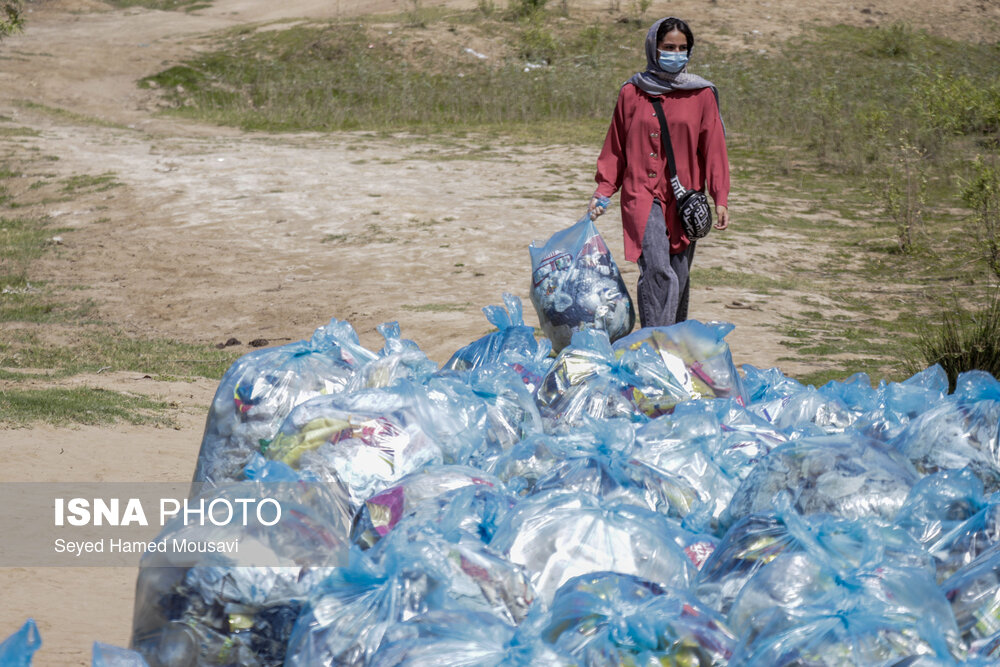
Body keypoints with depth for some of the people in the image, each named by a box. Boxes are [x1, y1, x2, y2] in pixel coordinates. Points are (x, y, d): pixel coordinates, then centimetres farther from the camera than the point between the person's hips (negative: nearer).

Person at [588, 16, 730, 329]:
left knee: (678, 276, 6)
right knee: (656, 270, -18)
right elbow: (615, 149, 13)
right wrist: (603, 192, 4)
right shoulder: (632, 92, 7)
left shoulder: (702, 95, 6)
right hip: (643, 196, -1)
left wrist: (720, 199, -2)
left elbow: (714, 150, 5)